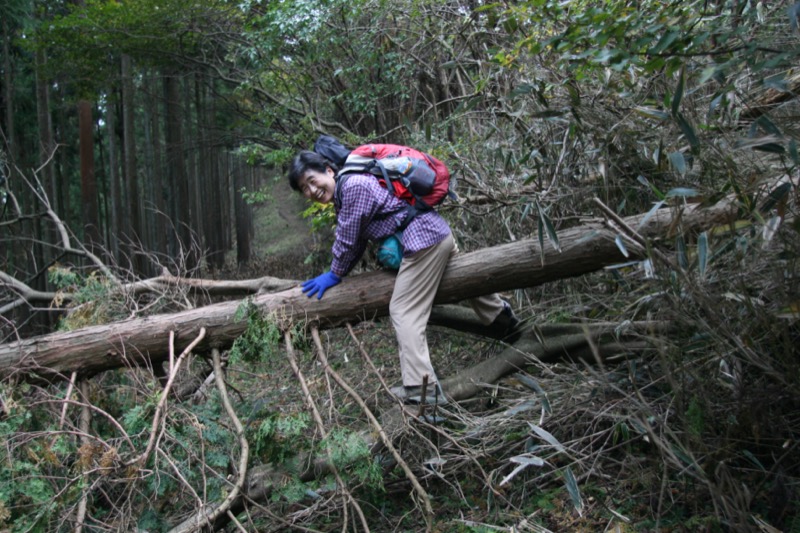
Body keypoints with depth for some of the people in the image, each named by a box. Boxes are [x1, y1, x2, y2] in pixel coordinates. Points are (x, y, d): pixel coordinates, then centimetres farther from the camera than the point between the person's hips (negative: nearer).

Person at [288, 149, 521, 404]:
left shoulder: (353, 186, -18)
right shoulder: (343, 192, 12)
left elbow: (347, 240, -12)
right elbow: (356, 240, 19)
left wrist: (334, 275, 2)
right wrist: (338, 272, 17)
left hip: (423, 239, -11)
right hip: (439, 231, 11)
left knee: (405, 311, -11)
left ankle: (421, 388, -15)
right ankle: (501, 315, 56)